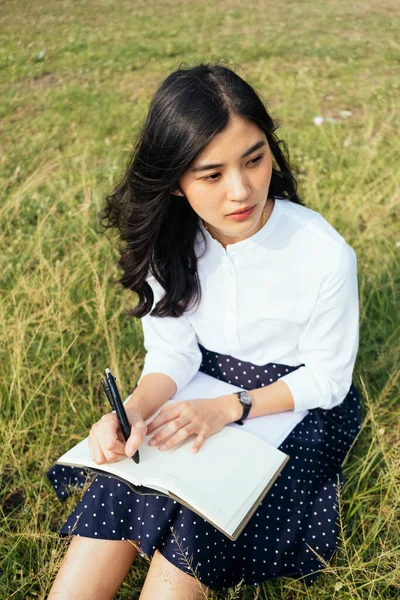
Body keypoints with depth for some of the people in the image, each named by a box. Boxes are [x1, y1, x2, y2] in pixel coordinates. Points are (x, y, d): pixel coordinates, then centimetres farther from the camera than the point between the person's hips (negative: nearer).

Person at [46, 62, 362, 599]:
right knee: (118, 492, -16)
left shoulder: (324, 254, -25)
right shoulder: (170, 242, -13)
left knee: (197, 515, -21)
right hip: (202, 391, 3)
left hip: (295, 407, -3)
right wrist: (133, 409, -30)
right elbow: (172, 350, -9)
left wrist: (227, 410, -26)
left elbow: (326, 379, -14)